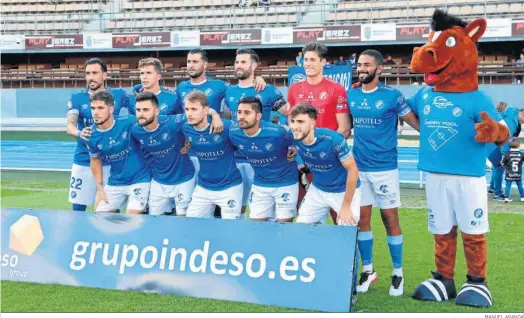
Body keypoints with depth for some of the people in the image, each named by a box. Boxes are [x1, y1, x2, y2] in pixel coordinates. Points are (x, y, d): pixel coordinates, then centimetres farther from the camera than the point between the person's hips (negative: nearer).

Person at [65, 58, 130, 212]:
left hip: (111, 161, 0)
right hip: (83, 161, 0)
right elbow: (69, 126, -15)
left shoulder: (118, 95, 0)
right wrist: (79, 133, -36)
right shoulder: (76, 98, -2)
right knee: (78, 208, 5)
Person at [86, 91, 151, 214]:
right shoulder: (92, 136, -7)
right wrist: (100, 189, 7)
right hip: (114, 184, 4)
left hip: (139, 180, -4)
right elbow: (95, 161, 9)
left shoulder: (129, 123, -20)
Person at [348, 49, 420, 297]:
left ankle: (398, 273, 15)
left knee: (390, 218, 2)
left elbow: (415, 123, -2)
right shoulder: (351, 96, 4)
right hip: (359, 167, 4)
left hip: (385, 167, -4)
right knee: (361, 218, 8)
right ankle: (368, 270, 21)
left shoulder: (392, 95, -8)